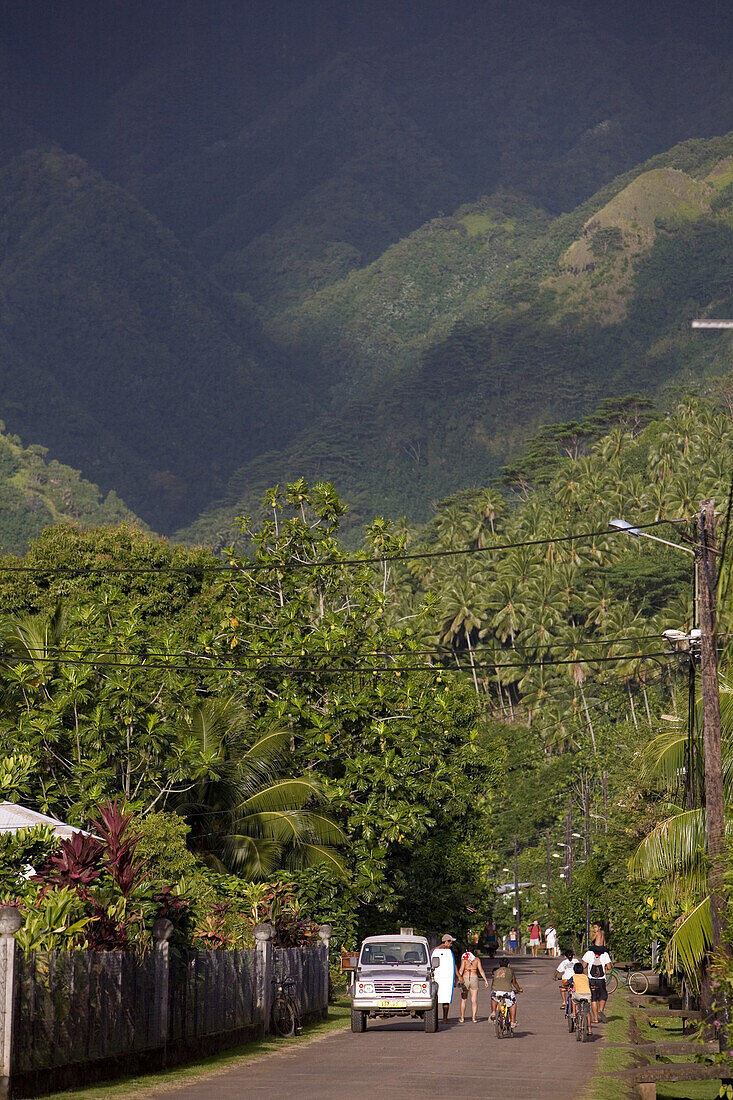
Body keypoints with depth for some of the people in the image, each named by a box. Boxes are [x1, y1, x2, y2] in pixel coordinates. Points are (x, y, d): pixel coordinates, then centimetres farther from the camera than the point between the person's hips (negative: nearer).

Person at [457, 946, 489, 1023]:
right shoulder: (477, 960, 6)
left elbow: (461, 970, -12)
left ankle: (462, 1018, 11)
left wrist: (459, 978, -18)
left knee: (463, 999, 11)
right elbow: (481, 970, 1)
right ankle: (474, 1018, -1)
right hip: (474, 978, 1)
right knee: (474, 1000, 6)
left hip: (465, 979, -1)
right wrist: (485, 980, 4)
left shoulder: (464, 960, 0)